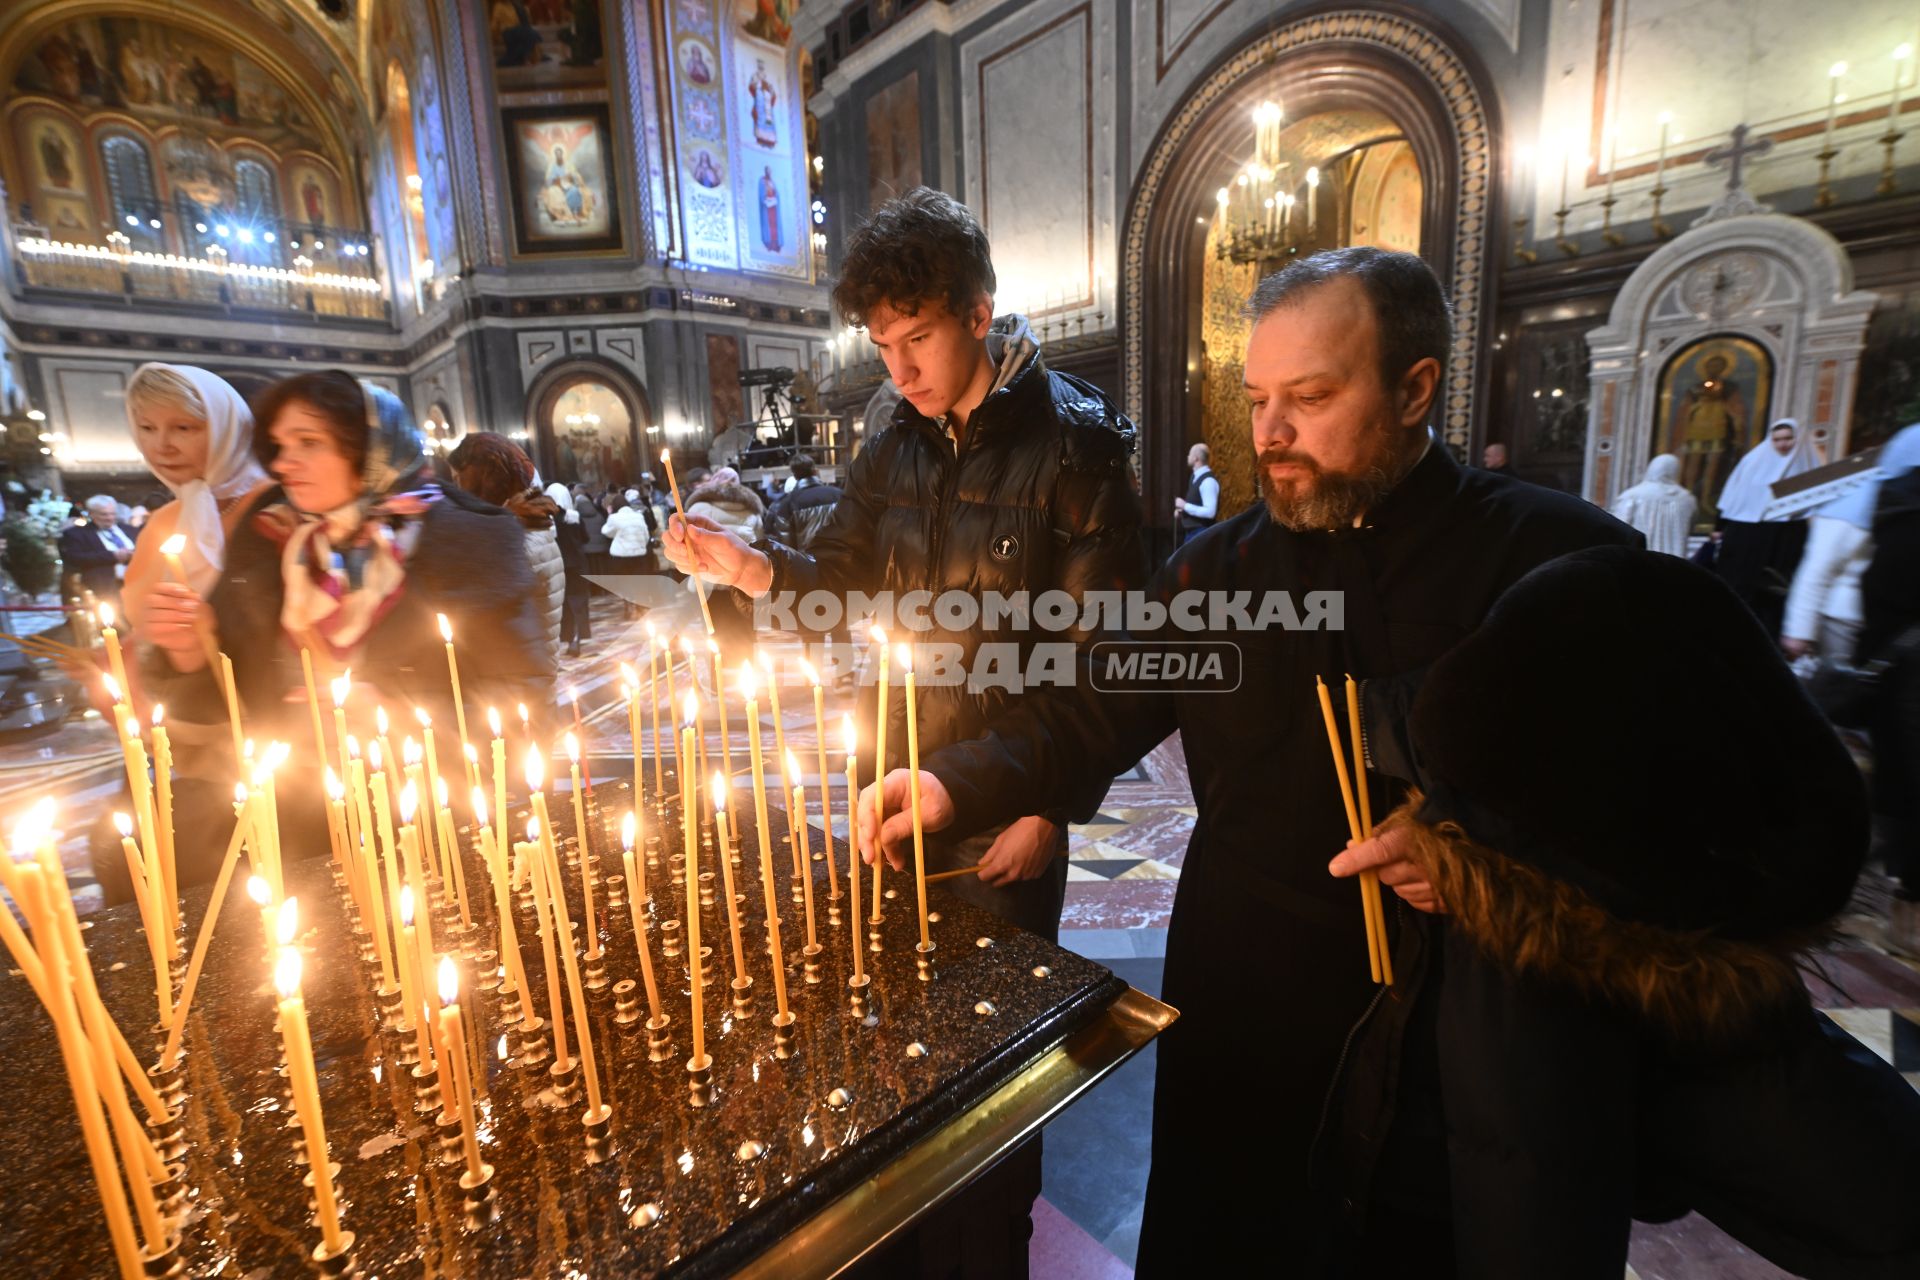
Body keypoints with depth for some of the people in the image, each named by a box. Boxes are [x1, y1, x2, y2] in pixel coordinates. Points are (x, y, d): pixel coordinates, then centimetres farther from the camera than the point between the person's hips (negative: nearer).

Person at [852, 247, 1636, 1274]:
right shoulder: (1219, 566, -2)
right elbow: (1092, 712, -1)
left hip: (1479, 1034, -1)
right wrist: (954, 783, -14)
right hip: (1239, 1021, 2)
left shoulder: (1564, 555, -9)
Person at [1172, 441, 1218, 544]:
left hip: (1201, 533, -10)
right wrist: (1182, 509, 5)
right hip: (1190, 532, 10)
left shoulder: (1208, 481, -20)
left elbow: (1210, 512, -26)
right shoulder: (1195, 477, 10)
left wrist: (1185, 505, -21)